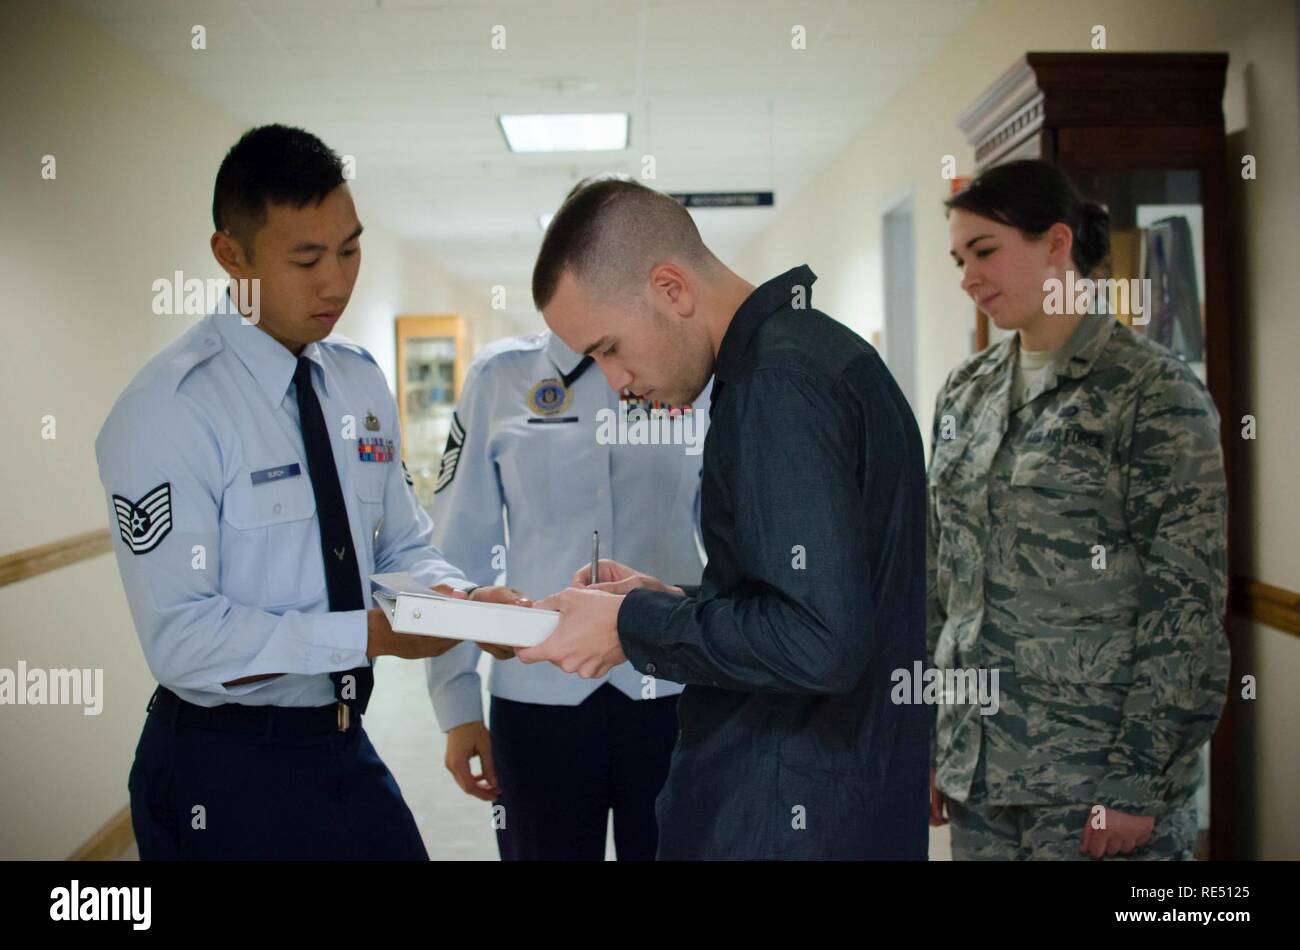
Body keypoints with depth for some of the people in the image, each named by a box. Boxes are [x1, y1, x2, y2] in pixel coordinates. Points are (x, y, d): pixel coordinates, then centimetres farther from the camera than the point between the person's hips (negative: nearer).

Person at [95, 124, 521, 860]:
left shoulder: (362, 385, 4)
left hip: (346, 747, 6)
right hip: (224, 771, -6)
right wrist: (373, 633, -24)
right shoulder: (169, 409, -18)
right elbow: (181, 637, -22)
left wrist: (462, 597, -12)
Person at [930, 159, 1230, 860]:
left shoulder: (1154, 394, -9)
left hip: (1098, 781, -5)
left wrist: (1139, 783, -13)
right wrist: (924, 736, 10)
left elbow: (1188, 608, -11)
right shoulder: (965, 394, 8)